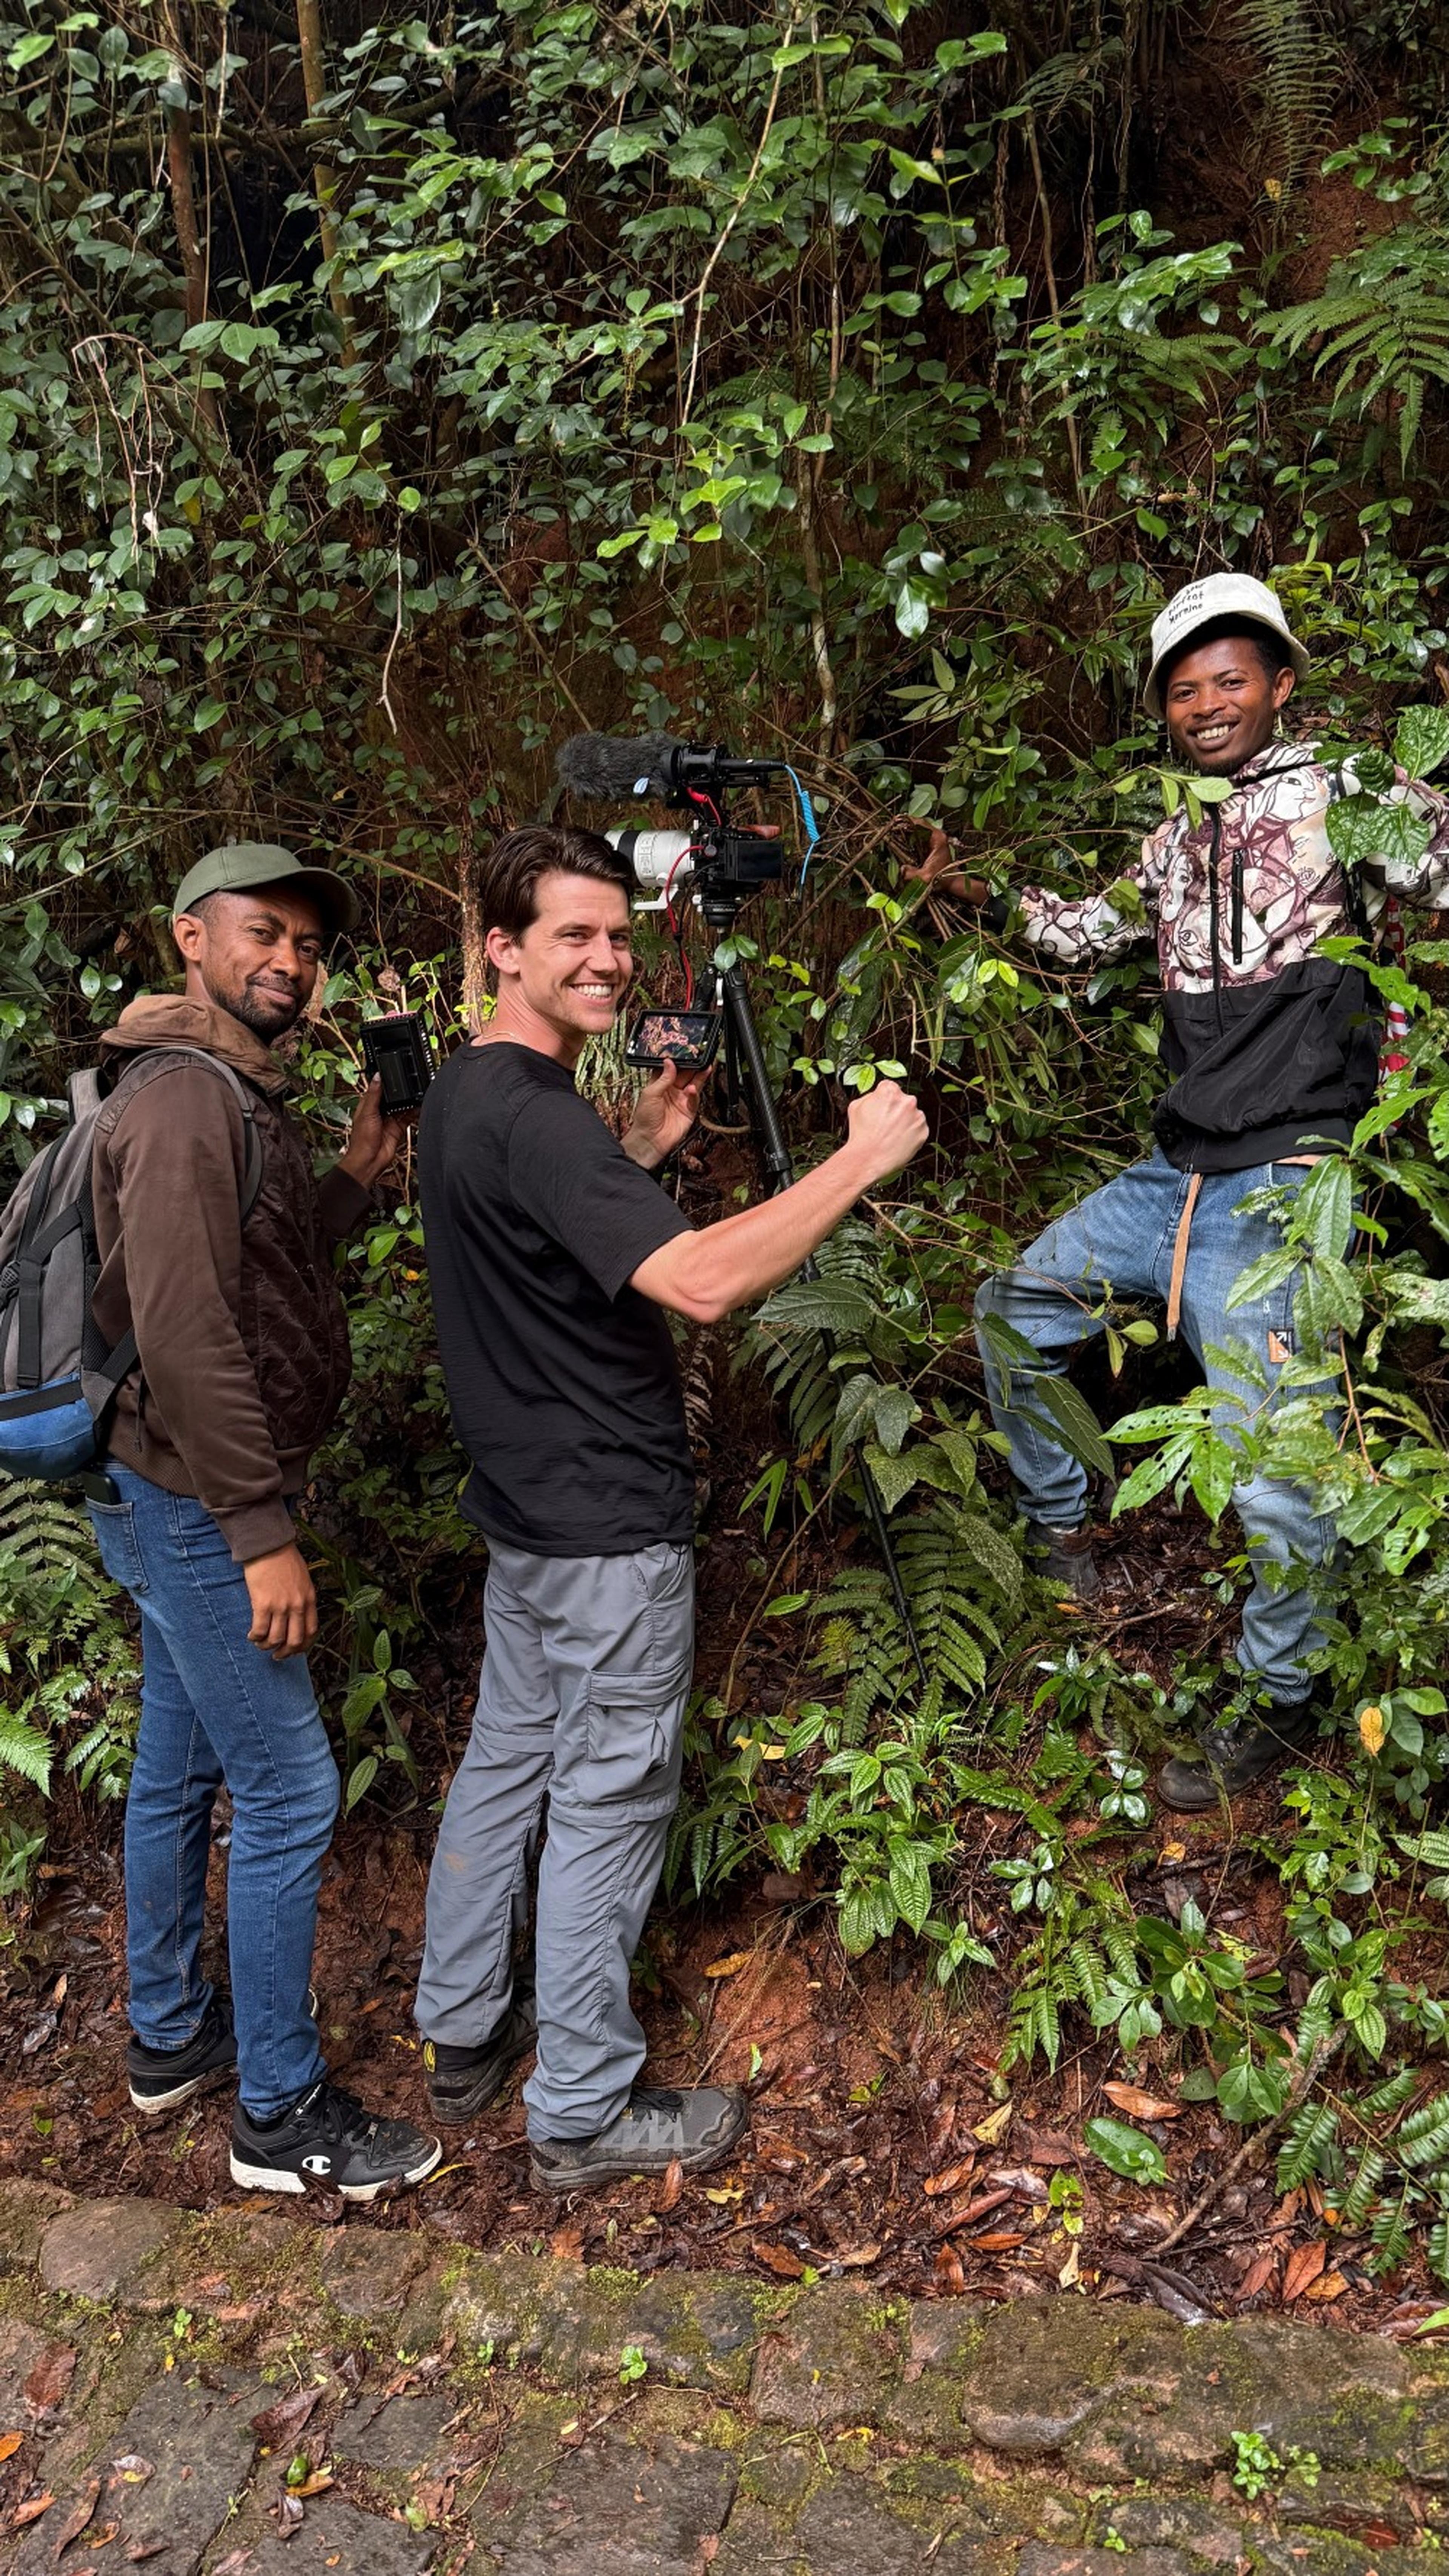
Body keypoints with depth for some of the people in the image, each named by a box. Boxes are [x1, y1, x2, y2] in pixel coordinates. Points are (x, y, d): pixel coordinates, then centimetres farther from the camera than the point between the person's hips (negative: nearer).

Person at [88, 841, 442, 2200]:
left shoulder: (232, 1095, 14)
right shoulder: (184, 1098, -19)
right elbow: (185, 1334, -26)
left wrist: (358, 1173, 7)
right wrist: (262, 1534, -24)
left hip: (180, 1506, 10)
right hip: (196, 1504, -10)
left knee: (178, 1772, 19)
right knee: (287, 1791, -3)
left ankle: (170, 2037, 35)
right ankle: (282, 2113, 10)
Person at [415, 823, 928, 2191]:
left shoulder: (463, 1092, 7)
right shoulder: (532, 1114, -25)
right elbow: (701, 1281, -35)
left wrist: (638, 1152, 11)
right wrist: (860, 1159, -27)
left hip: (522, 1502, 10)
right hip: (609, 1526, -10)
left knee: (506, 1759, 20)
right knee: (607, 1803, 3)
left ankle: (460, 2037, 36)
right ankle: (582, 2114, 19)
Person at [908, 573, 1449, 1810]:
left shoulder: (1340, 798, -2)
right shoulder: (1174, 843, 17)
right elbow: (1087, 934, 30)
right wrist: (980, 891, 20)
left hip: (1279, 1187, -7)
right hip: (1176, 1178, 8)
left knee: (1275, 1466, -7)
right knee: (1015, 1305, 17)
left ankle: (1278, 1699, 14)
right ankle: (1060, 1531, 34)